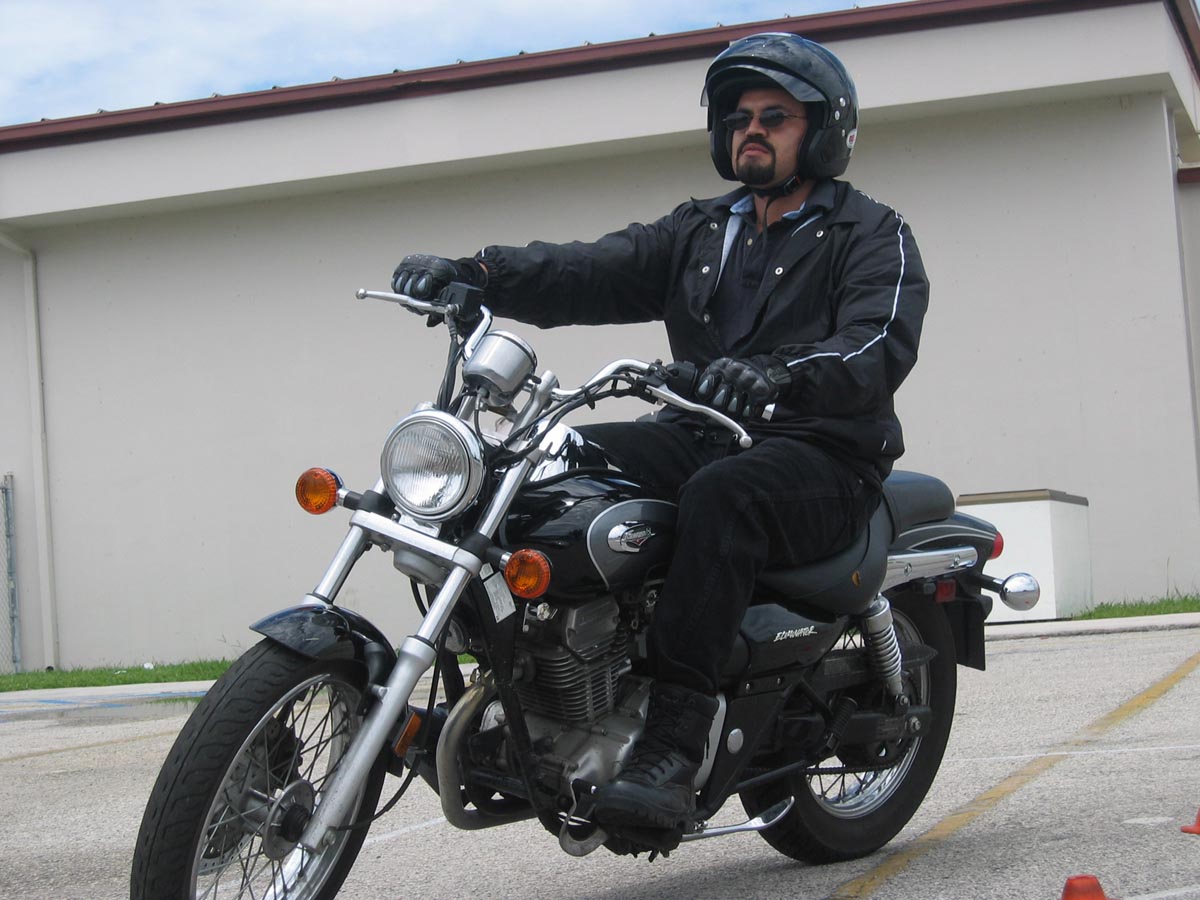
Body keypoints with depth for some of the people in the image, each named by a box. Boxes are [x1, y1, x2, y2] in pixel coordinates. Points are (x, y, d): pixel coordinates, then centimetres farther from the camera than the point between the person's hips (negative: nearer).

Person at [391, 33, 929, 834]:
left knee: (719, 496, -38)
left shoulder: (873, 234, 4)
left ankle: (675, 747, -43)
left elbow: (882, 346, -17)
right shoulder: (700, 232, 21)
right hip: (704, 437, 6)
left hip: (824, 455, -6)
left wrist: (778, 375, -38)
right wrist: (473, 273, -14)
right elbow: (594, 272, 4)